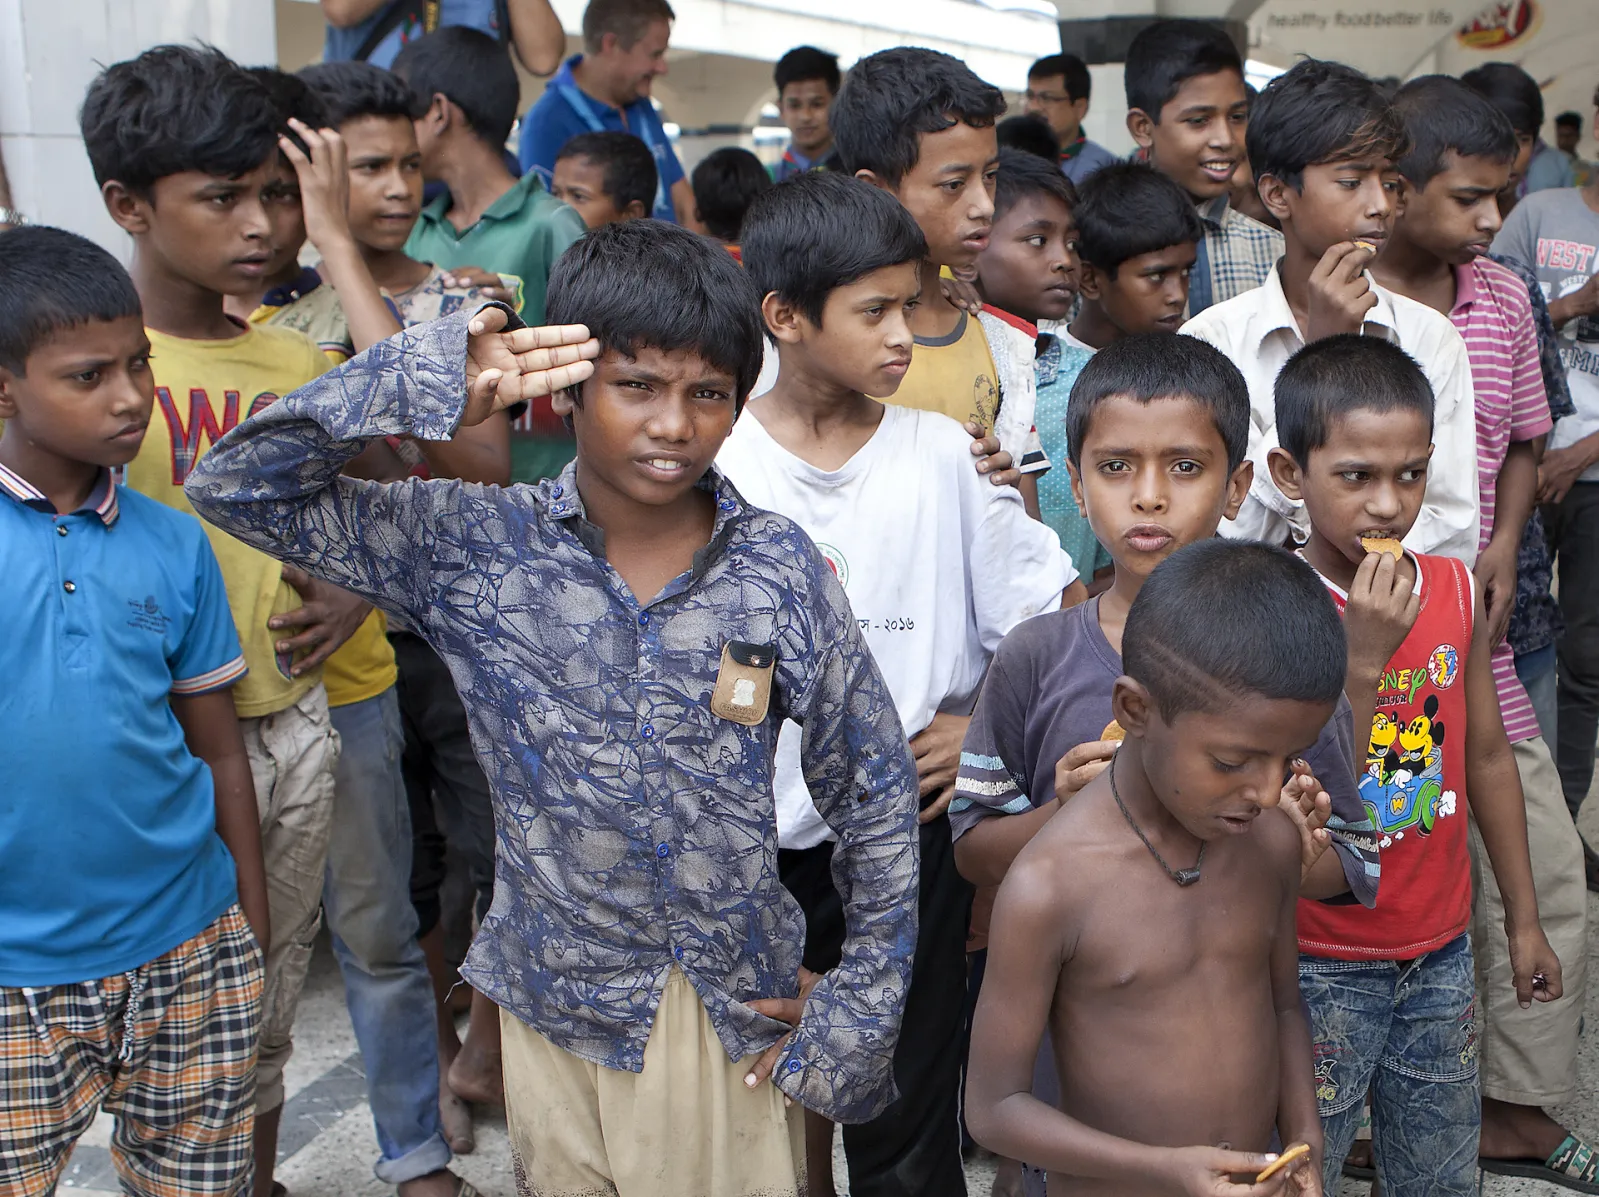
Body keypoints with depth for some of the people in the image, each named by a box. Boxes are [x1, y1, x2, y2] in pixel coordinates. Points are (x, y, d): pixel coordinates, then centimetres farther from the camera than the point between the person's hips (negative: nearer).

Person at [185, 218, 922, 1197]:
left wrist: (859, 1019, 0)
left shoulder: (781, 570, -9)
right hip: (557, 1015, 0)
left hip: (743, 1023, 0)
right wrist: (425, 388, -24)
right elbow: (239, 486, -11)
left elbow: (876, 796, -1)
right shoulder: (476, 546, -9)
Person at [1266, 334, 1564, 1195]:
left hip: (1441, 952, 5)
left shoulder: (1457, 593, -2)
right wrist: (1361, 657, -30)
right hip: (1322, 965, -5)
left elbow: (1486, 756, 9)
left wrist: (1523, 918, 14)